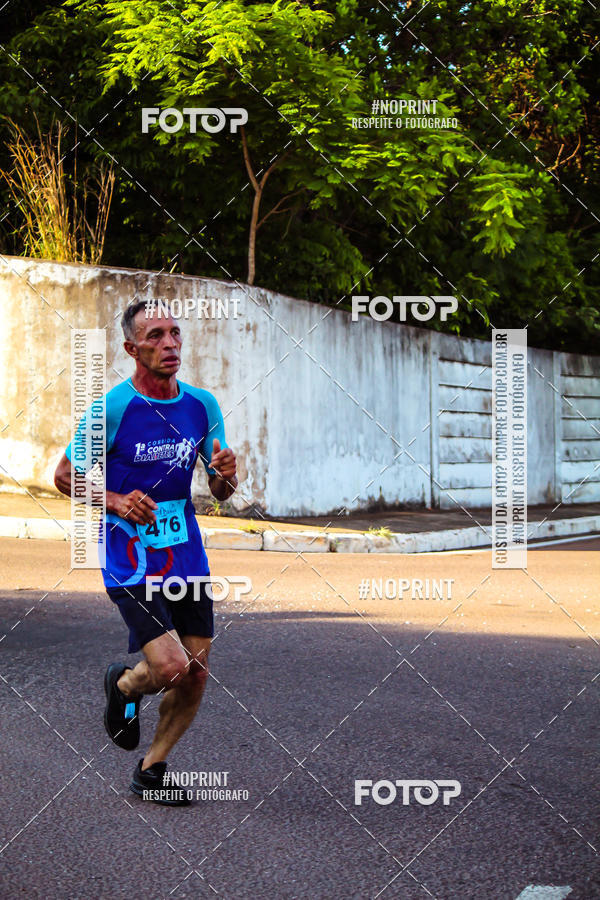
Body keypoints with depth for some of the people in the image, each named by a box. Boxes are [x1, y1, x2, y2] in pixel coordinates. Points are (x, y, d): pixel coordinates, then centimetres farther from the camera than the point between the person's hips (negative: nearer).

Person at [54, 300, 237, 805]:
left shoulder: (202, 406, 2)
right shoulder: (111, 409, -12)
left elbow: (219, 493, 11)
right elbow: (64, 476, -1)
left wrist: (226, 476, -13)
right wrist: (116, 502, -17)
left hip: (187, 558, 5)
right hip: (131, 566, -5)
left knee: (196, 676, 4)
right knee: (170, 667, -18)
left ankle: (152, 769, 26)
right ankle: (123, 684, 19)